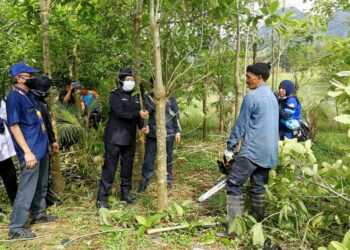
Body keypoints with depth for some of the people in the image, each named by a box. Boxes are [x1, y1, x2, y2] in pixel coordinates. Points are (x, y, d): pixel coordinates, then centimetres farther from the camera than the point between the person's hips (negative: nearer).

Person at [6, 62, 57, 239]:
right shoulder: (14, 98, -15)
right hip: (31, 151, -10)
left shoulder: (28, 95, 13)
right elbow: (14, 126, -19)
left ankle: (38, 214, 34)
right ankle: (16, 228, 2)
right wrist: (27, 152, -22)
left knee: (41, 186, 19)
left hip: (41, 148, 10)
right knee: (27, 189, -6)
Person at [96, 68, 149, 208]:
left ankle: (126, 193, 27)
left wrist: (142, 126, -10)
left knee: (127, 166, 13)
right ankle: (102, 198, 0)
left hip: (130, 138, 6)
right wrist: (138, 113, -26)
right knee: (110, 167, -6)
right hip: (114, 138, -6)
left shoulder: (135, 97, 13)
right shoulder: (115, 95, -7)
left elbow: (138, 114, 9)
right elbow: (119, 112, -21)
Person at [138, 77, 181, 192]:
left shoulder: (170, 98, 1)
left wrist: (178, 131, 1)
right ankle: (144, 181, 17)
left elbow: (176, 115, 4)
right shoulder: (148, 97, 3)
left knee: (167, 158, 10)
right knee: (149, 158, 3)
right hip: (152, 134, 1)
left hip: (168, 134, -1)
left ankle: (168, 180, 23)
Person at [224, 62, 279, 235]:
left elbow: (241, 125, -9)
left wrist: (229, 147, -1)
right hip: (269, 151, 9)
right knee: (258, 187, 14)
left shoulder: (252, 96, -11)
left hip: (252, 149, -8)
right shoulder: (272, 97, 16)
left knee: (234, 184, -7)